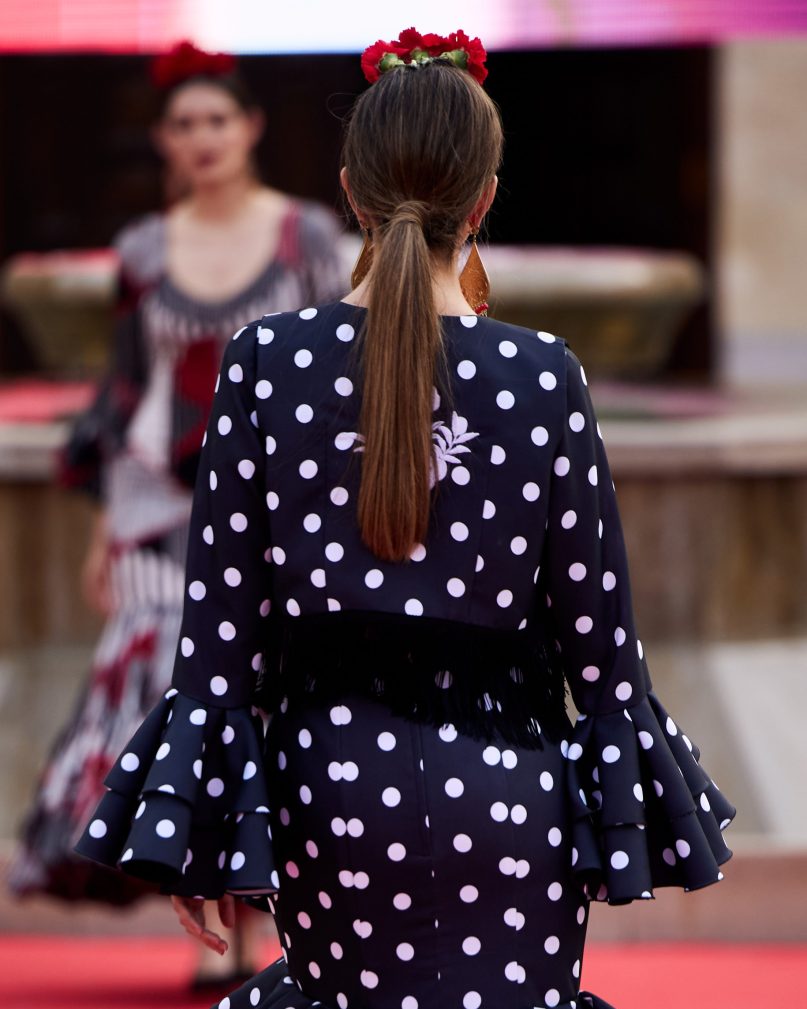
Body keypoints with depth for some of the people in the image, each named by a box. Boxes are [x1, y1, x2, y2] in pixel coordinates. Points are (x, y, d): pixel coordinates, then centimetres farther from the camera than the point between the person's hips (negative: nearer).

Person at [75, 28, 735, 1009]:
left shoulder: (266, 362, -5)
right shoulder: (544, 376, -6)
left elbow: (220, 613, -4)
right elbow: (594, 624, -1)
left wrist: (187, 834, 3)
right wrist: (635, 818, 12)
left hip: (329, 776, 1)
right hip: (503, 782, -1)